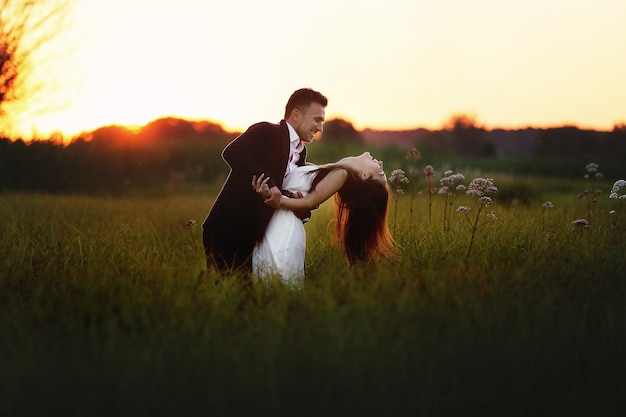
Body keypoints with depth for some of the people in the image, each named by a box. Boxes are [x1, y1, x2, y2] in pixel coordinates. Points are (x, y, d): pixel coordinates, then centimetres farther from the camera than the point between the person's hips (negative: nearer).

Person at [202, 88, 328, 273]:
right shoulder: (266, 132, -10)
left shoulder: (300, 152, 17)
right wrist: (268, 183, -32)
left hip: (252, 236, 9)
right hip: (228, 231, -9)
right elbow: (232, 152, -27)